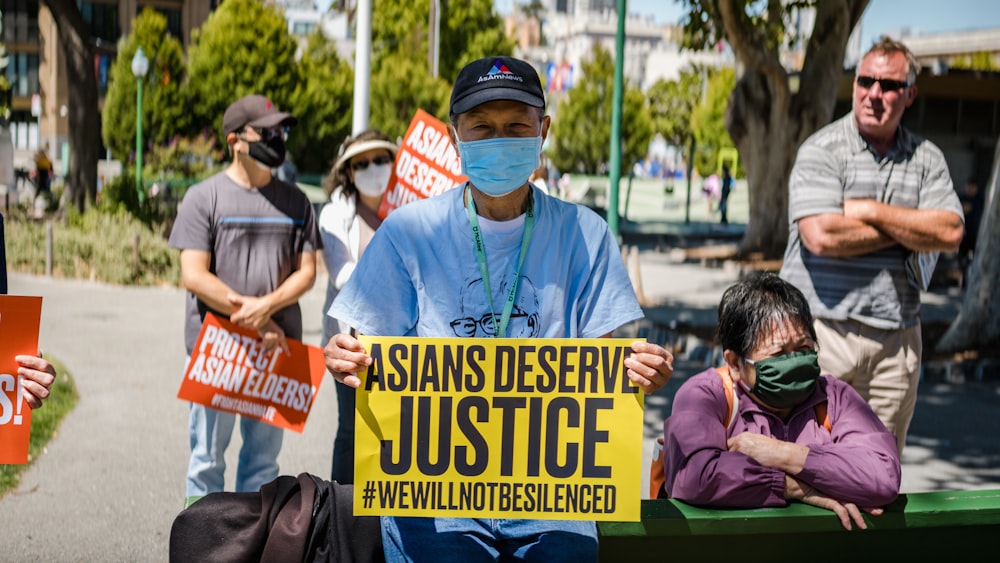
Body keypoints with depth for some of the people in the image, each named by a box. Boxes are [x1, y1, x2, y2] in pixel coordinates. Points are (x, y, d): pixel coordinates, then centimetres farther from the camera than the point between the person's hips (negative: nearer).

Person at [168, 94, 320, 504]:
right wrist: (257, 324, -14)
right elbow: (194, 275, -9)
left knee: (263, 455, 12)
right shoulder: (204, 197, -2)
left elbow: (306, 270, 5)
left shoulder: (294, 201, 10)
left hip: (276, 348, 4)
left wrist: (267, 306, -15)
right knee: (208, 458, 4)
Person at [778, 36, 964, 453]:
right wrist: (911, 230, -6)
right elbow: (822, 236, -18)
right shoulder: (822, 150, -3)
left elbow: (950, 233, -2)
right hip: (823, 326, -4)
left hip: (896, 337, 4)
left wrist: (872, 211, -10)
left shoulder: (927, 158, 11)